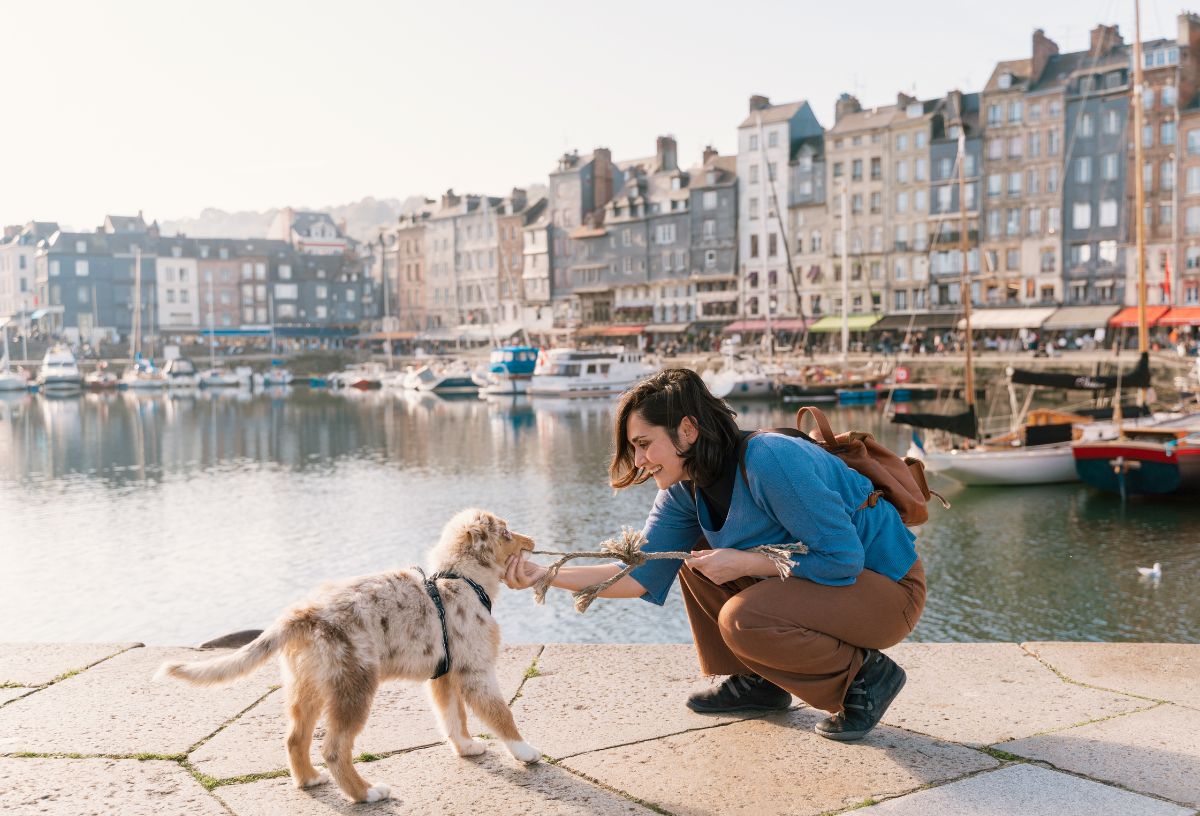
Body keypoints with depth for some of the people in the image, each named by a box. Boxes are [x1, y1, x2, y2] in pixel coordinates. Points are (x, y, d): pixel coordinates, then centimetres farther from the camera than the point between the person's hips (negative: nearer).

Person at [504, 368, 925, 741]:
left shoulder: (769, 461, -29)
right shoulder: (687, 490, -2)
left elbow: (843, 558, -28)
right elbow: (640, 575, -2)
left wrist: (741, 563, -24)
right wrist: (545, 575, -12)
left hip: (885, 586, -8)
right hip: (819, 572, 9)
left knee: (742, 619, -28)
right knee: (697, 558, 2)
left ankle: (866, 675, -5)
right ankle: (757, 681, 13)